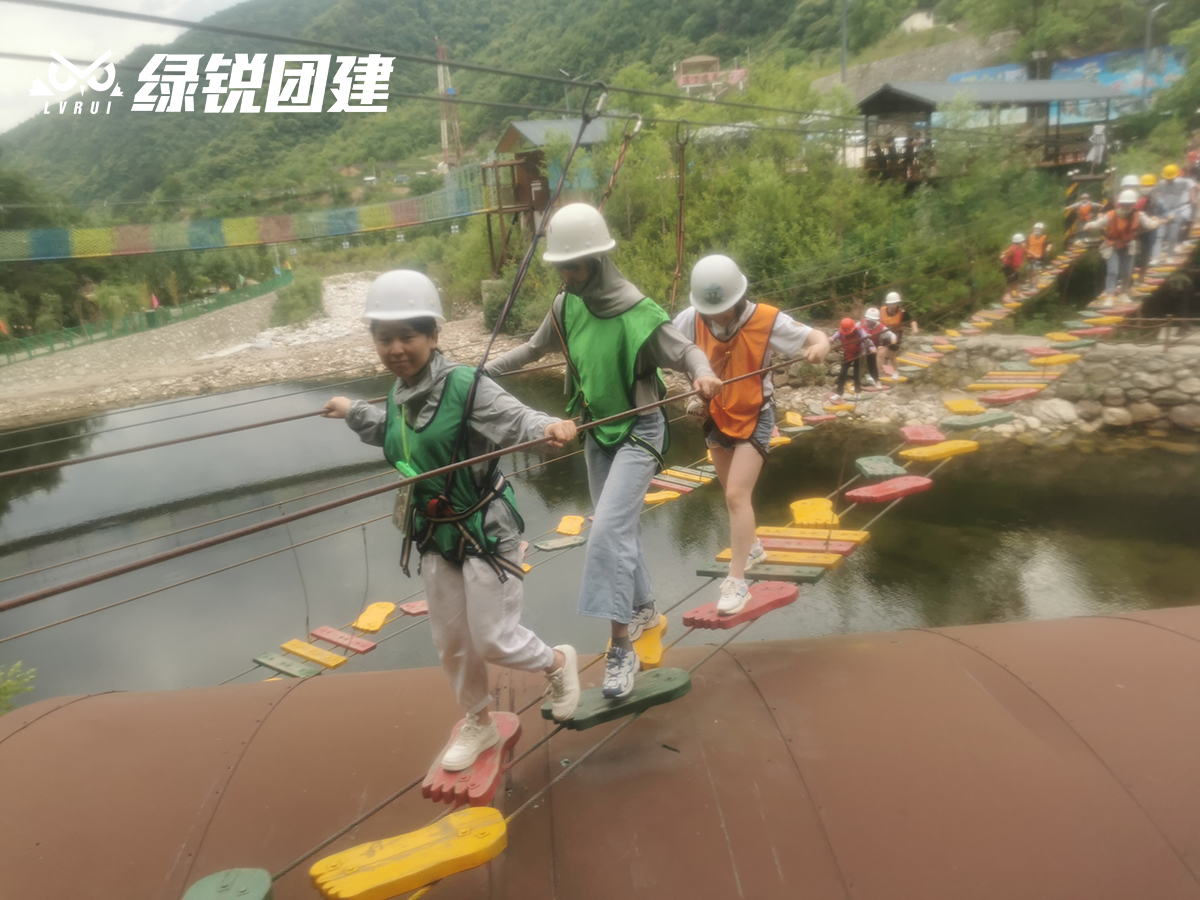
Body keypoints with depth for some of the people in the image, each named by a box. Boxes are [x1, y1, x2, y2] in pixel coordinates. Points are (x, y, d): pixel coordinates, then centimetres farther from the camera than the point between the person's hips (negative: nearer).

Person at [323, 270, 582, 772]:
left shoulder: (464, 385, -21)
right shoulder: (399, 395, 2)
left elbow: (515, 420, -30)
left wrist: (549, 427, -52)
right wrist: (353, 412, 37)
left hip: (485, 532, -7)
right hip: (435, 536, 7)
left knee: (493, 641, 1)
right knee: (450, 641, 18)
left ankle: (557, 662, 34)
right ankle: (478, 725, 42)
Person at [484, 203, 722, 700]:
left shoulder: (638, 312, -22)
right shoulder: (566, 304, -3)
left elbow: (685, 349, -16)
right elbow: (534, 348, 11)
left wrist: (702, 373, -39)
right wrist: (483, 370, 9)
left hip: (638, 431, -7)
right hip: (597, 430, 7)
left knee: (609, 532, -17)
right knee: (619, 529, 18)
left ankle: (622, 649, -10)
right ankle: (643, 607, 40)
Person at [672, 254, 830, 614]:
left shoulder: (766, 320, -21)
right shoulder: (691, 319, -15)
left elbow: (816, 336, -14)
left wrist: (819, 347, -37)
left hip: (753, 418, -4)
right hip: (715, 417, 5)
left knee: (736, 495, -13)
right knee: (733, 493, 20)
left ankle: (737, 583, -4)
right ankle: (752, 547, 45)